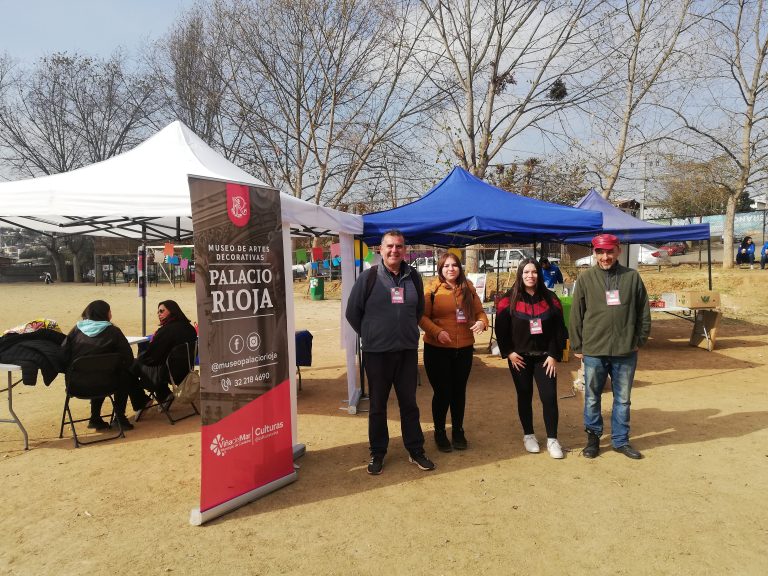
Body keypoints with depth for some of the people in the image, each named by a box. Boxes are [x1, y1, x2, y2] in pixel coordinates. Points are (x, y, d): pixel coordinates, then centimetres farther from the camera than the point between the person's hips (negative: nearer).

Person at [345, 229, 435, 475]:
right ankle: (377, 453, 24)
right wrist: (370, 335, 4)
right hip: (376, 353, -2)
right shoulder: (369, 277, -7)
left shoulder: (413, 277, 4)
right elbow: (352, 312, 0)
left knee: (409, 402, 13)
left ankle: (416, 451, 26)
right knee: (378, 405, 10)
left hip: (408, 351, 3)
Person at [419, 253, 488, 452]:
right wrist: (437, 331, -24)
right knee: (442, 392, 6)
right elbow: (422, 316, -10)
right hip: (437, 349, -4)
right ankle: (439, 432, 26)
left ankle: (458, 431, 33)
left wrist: (482, 322, -12)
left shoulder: (468, 289, 7)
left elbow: (479, 312, 10)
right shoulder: (432, 289, -6)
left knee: (459, 391, 15)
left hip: (464, 349, 4)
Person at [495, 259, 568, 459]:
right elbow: (501, 329, -2)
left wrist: (555, 355, -5)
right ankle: (528, 435, 25)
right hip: (519, 358, -1)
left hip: (545, 357, 1)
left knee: (549, 397, -3)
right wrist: (508, 352, -8)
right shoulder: (509, 300, -3)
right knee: (524, 397, 10)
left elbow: (559, 329, 1)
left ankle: (552, 439, 10)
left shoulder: (550, 298, 1)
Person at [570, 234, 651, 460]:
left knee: (623, 398, 14)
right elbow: (576, 315, 0)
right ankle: (593, 437, 28)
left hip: (626, 352, 1)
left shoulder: (632, 277, 0)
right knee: (592, 398, 11)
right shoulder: (586, 278, -3)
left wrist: (640, 340, 4)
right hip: (593, 351, -1)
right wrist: (577, 346, 0)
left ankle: (620, 440, 29)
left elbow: (644, 312, 7)